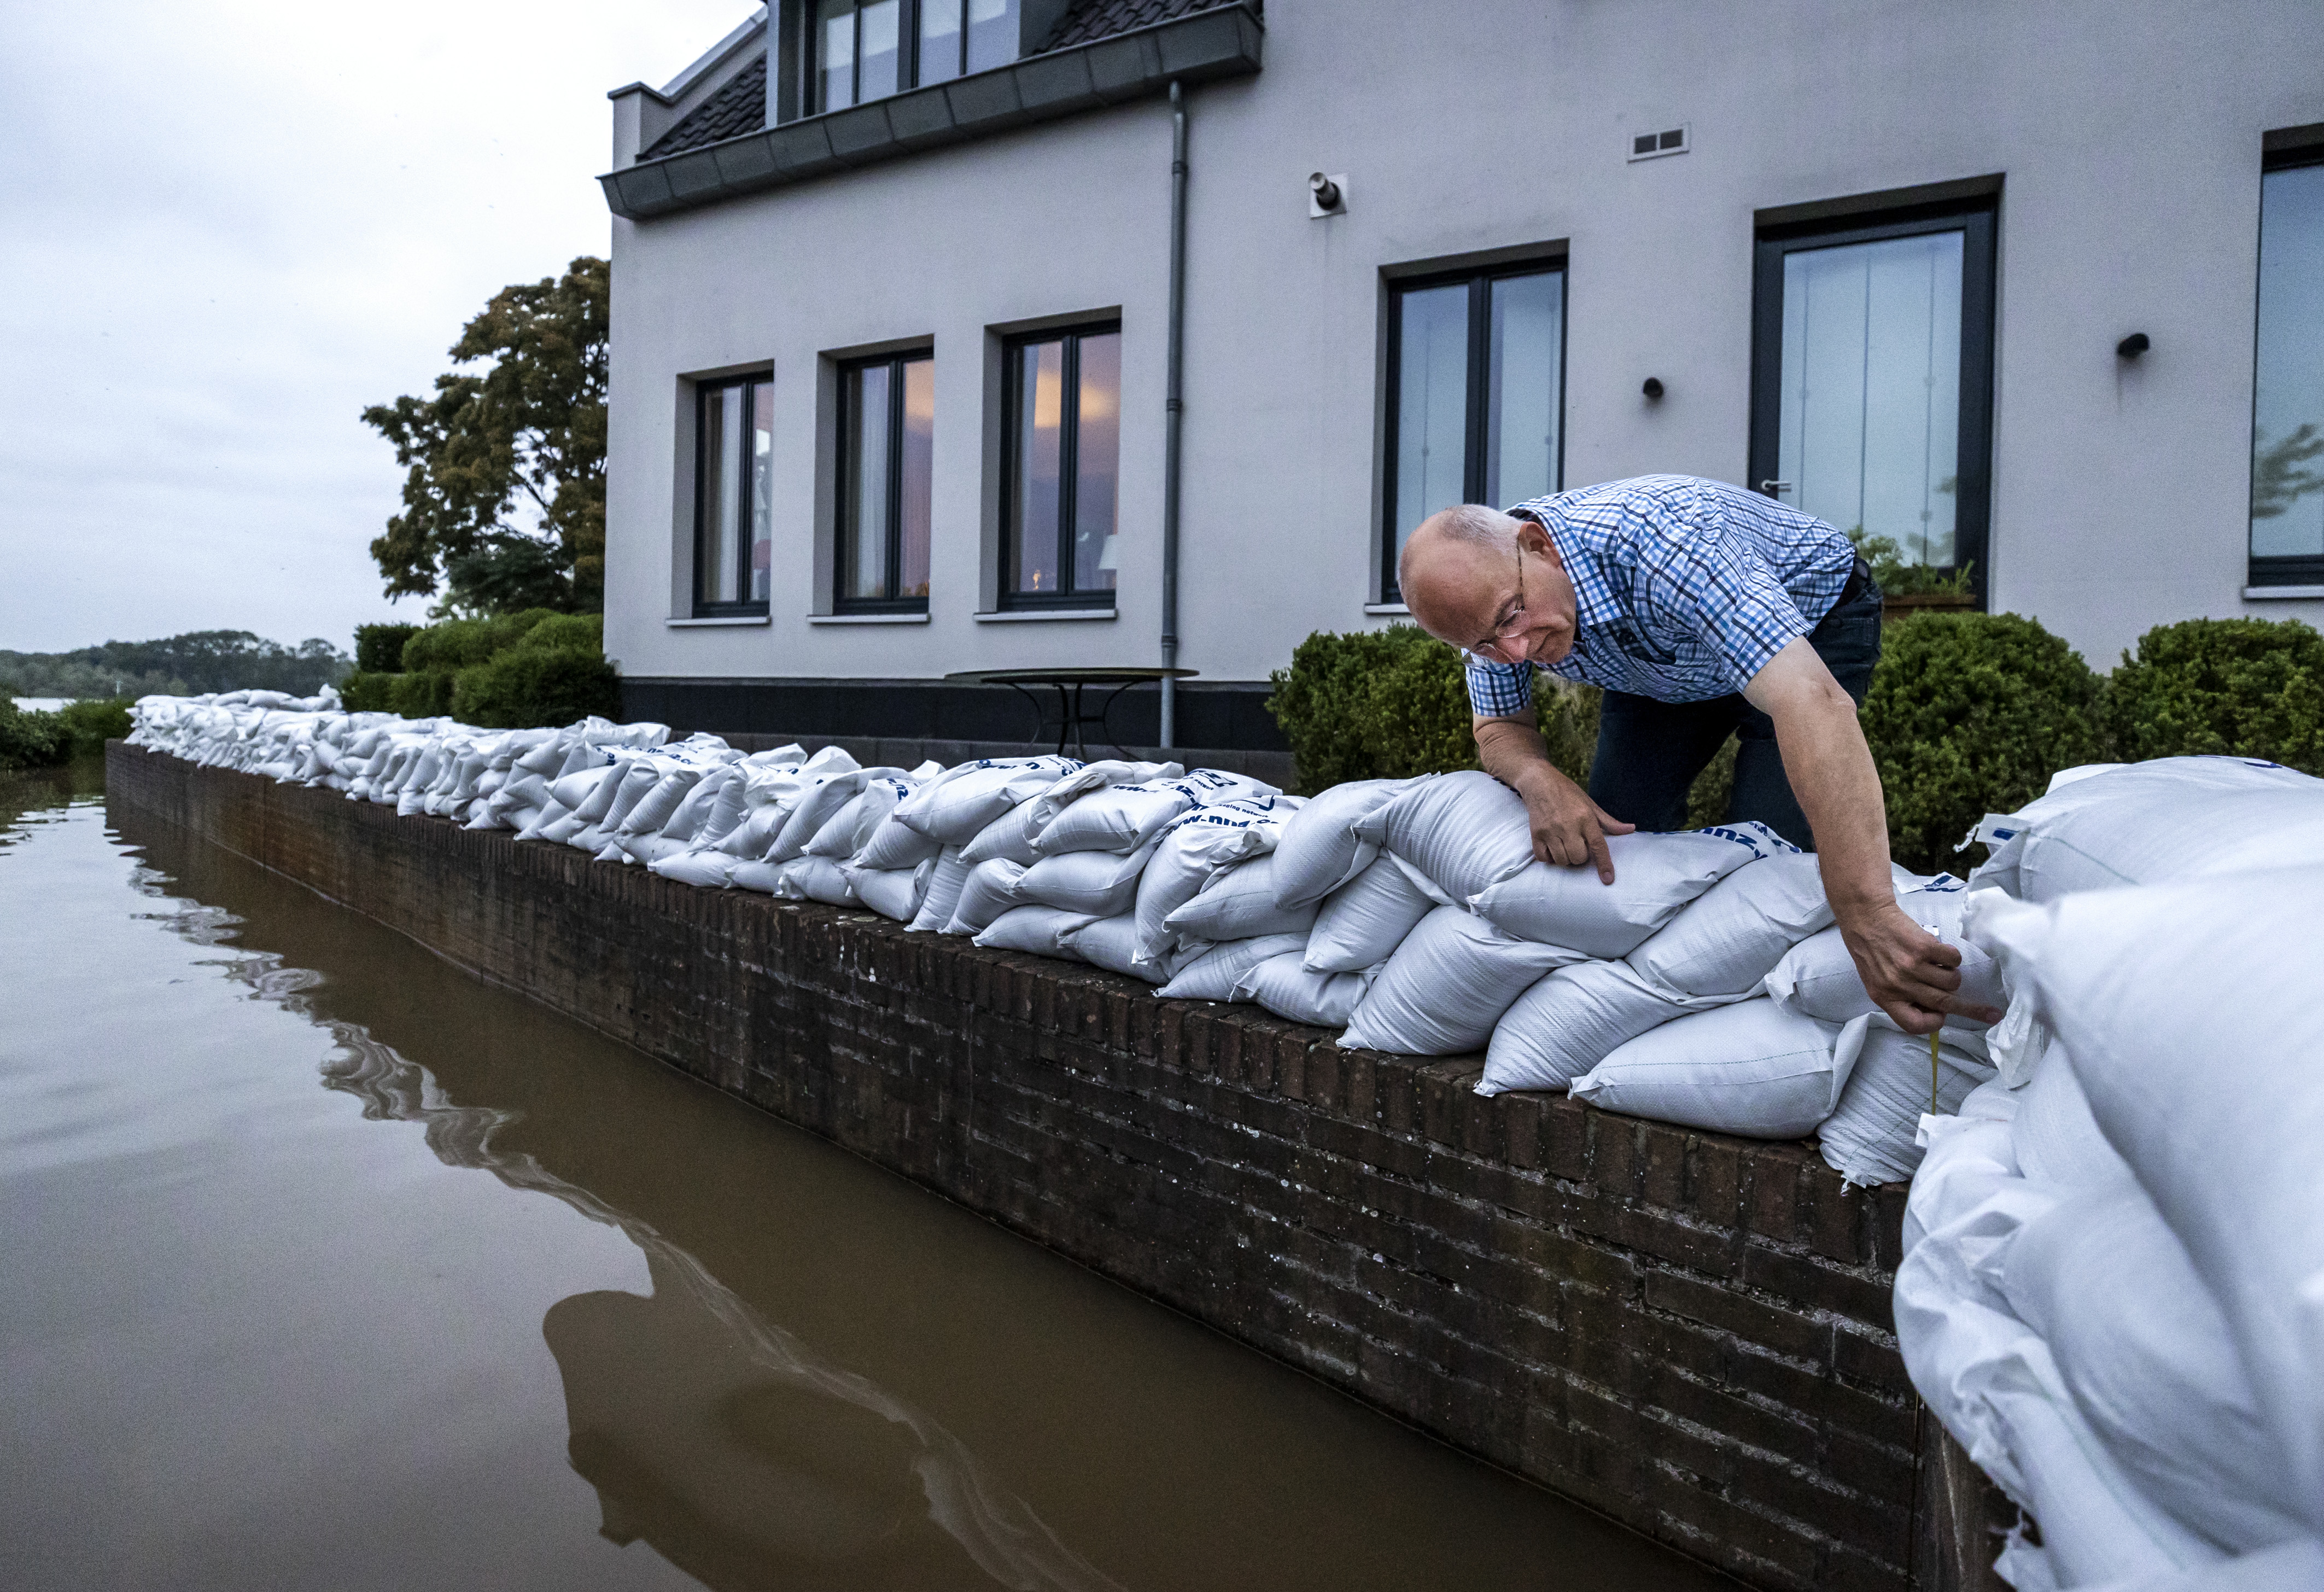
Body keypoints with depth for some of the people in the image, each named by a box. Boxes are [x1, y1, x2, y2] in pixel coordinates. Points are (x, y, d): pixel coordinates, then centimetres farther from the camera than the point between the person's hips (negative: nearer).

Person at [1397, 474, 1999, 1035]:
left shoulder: (1659, 539, -45)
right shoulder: (1488, 586, -24)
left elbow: (1813, 703, -55)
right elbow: (1499, 727, -10)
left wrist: (1869, 918, -64)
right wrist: (1540, 780, -37)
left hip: (1815, 620, -5)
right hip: (1662, 654, 6)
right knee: (1612, 832, -4)